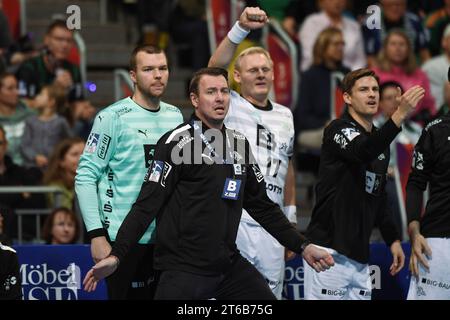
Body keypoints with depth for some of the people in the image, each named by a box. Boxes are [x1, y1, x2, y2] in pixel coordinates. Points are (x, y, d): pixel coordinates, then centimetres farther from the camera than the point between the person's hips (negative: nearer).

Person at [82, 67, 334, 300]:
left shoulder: (238, 143, 12)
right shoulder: (177, 142, -8)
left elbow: (263, 206, 19)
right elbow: (147, 205, -14)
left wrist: (302, 246, 14)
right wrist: (115, 256, -23)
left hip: (229, 266, 7)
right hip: (183, 269, -7)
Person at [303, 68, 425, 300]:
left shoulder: (380, 142, 19)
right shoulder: (338, 129, -5)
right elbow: (362, 152, -28)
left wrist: (393, 239, 20)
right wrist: (400, 115, -36)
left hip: (359, 255, 8)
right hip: (329, 248, -7)